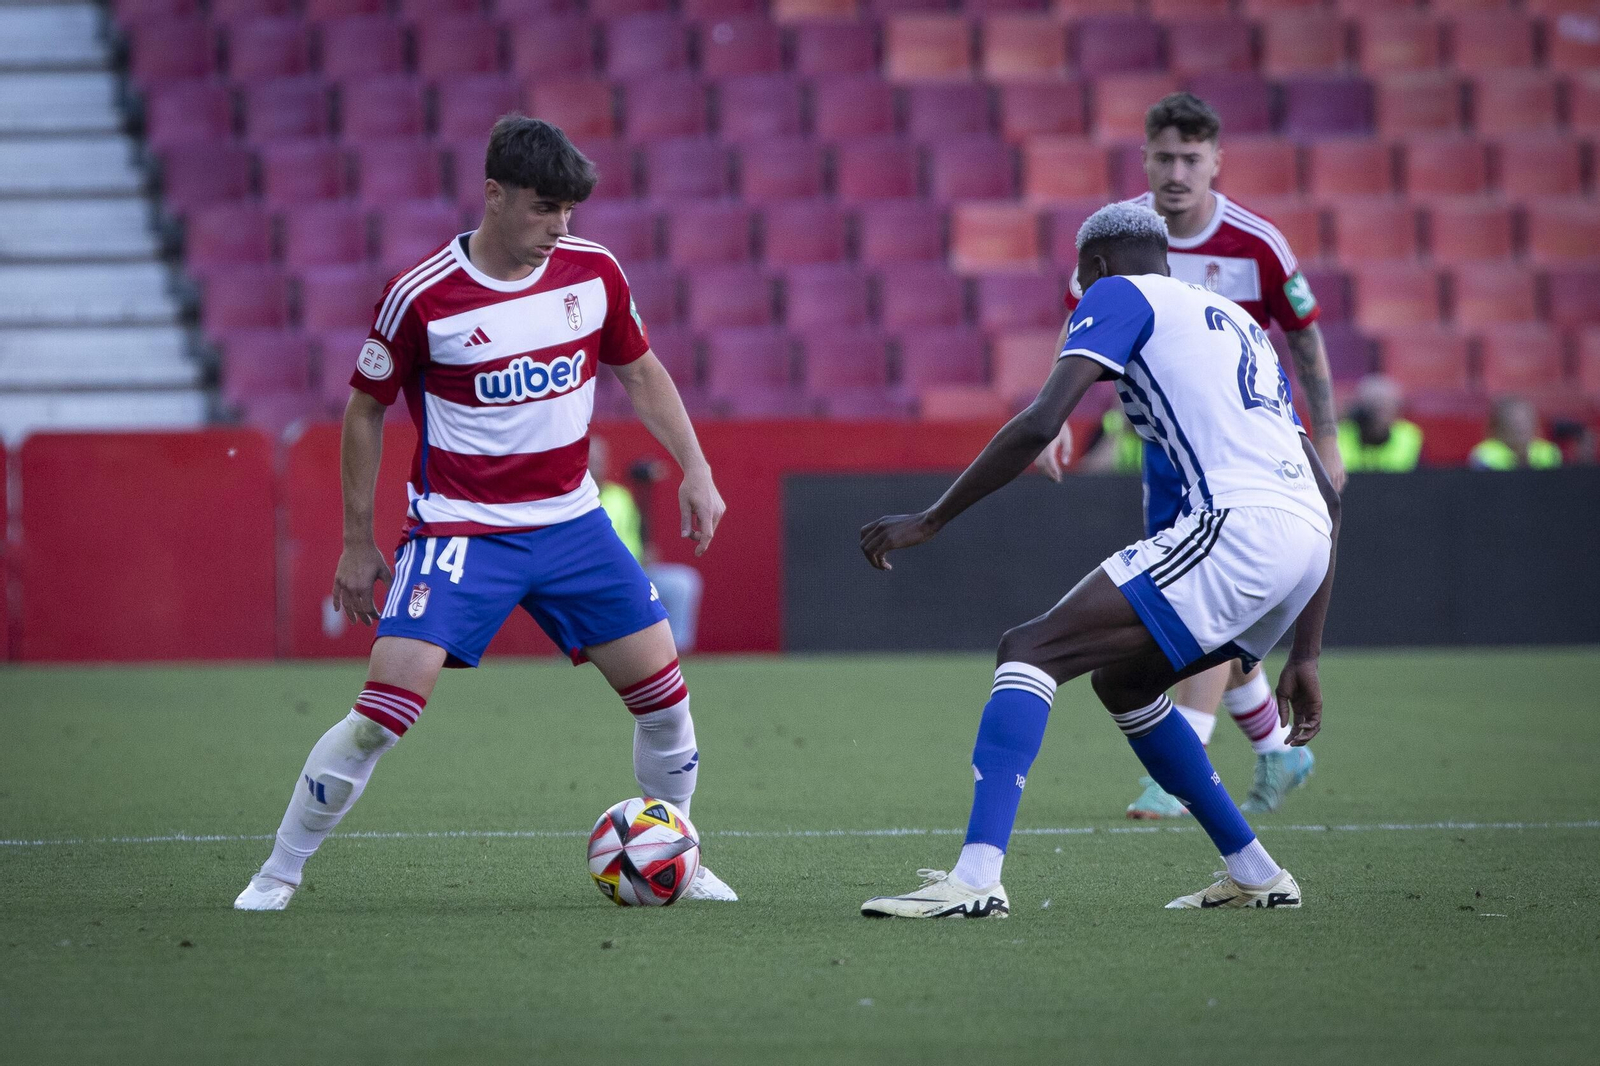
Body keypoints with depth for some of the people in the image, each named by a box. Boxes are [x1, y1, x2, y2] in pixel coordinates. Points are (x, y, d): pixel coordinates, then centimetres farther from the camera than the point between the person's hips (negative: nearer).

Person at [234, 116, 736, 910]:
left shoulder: (593, 272, -2)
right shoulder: (421, 299, -14)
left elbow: (640, 371, 15)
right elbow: (366, 410, -1)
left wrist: (696, 471, 8)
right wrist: (357, 542, 2)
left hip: (572, 520, 4)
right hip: (460, 530, -4)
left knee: (663, 694, 2)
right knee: (385, 710, -16)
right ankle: (278, 874, -3)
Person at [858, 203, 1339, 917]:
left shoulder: (1120, 295, 11)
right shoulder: (1240, 325, 34)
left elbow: (1040, 425, -6)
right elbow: (1326, 494, 31)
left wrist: (928, 522, 1)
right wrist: (1305, 655, 30)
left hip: (1237, 524, -8)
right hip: (1307, 537, 8)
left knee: (1031, 651, -9)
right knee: (1121, 682, 26)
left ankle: (975, 878, -26)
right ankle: (1255, 876, 27)